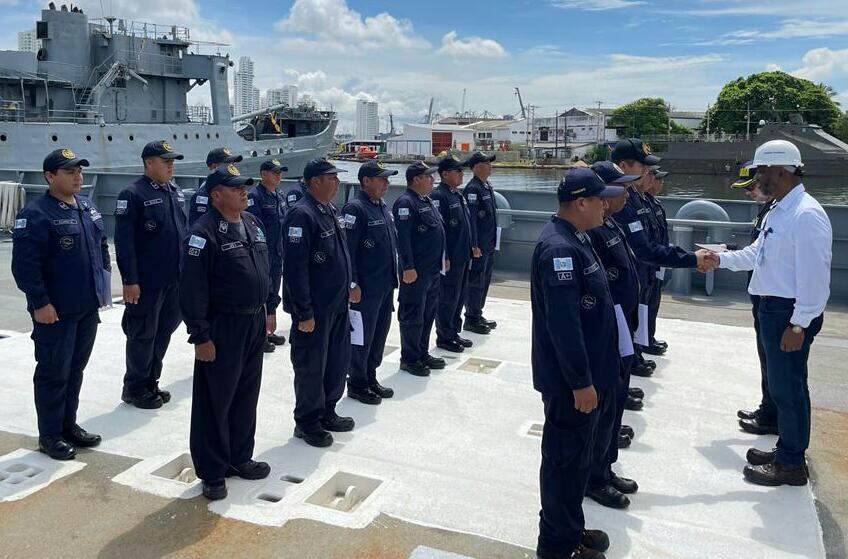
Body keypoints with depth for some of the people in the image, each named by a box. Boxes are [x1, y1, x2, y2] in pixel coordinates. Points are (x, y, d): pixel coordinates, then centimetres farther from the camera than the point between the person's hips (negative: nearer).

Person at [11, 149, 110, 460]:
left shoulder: (87, 207, 10)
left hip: (88, 307, 8)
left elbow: (101, 246, 20)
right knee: (54, 373, 3)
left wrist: (104, 282, 14)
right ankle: (49, 436, 16)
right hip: (56, 311, -7)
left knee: (75, 370, 17)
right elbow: (25, 264, -18)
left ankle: (68, 425, 31)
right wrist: (40, 303, -19)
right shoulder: (36, 214, -15)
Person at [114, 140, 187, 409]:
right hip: (147, 282, -7)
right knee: (143, 335, 4)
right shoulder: (133, 194, -12)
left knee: (164, 331, 15)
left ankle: (150, 383, 30)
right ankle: (135, 389, 20)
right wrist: (130, 281, -18)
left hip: (175, 279, 7)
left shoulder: (176, 192, 11)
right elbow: (124, 242, -15)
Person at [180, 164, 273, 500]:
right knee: (215, 400, 4)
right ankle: (212, 472, 18)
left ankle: (240, 458, 34)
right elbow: (193, 288, -18)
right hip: (222, 327, -8)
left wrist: (268, 308, 17)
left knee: (246, 396, 17)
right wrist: (200, 335, -18)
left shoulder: (252, 223, 9)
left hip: (254, 323, 8)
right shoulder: (205, 232, -16)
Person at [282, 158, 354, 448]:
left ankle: (327, 412, 34)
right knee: (311, 366, 5)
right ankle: (307, 423, 21)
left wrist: (347, 288, 19)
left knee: (338, 361, 17)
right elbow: (295, 268, -23)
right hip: (315, 309, -9)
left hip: (338, 304, 9)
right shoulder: (301, 214, -19)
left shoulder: (331, 210, 9)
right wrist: (304, 313, -23)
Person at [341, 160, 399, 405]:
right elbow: (347, 250, -19)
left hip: (386, 285, 9)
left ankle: (370, 377, 30)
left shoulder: (383, 206, 12)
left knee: (380, 332, 16)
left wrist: (393, 275, 19)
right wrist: (352, 284, -20)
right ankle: (356, 384, 17)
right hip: (365, 288, -9)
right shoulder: (355, 208, -16)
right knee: (362, 335, 3)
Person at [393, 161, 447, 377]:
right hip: (416, 272, -10)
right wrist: (408, 268, -24)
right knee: (413, 315, 0)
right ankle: (409, 359, 10)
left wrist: (443, 259, 22)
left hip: (432, 269, 10)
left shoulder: (427, 201, 15)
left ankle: (422, 353, 28)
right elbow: (402, 238, -21)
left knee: (428, 313, 16)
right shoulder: (406, 203, -15)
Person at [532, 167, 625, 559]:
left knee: (582, 453, 21)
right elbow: (563, 324, -27)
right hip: (571, 380, -10)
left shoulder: (576, 238, 10)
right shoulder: (559, 248, -24)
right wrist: (581, 382, -23)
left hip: (589, 370, 10)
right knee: (567, 459, 5)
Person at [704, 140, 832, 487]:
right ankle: (787, 449, 35)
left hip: (791, 313, -10)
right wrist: (722, 260, 10)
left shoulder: (806, 215, -21)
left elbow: (814, 277, -23)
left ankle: (791, 464, 16)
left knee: (787, 387, 2)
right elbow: (757, 253, 21)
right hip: (773, 307, 10)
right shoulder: (778, 211, 11)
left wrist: (799, 324, -23)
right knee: (782, 385, 20)